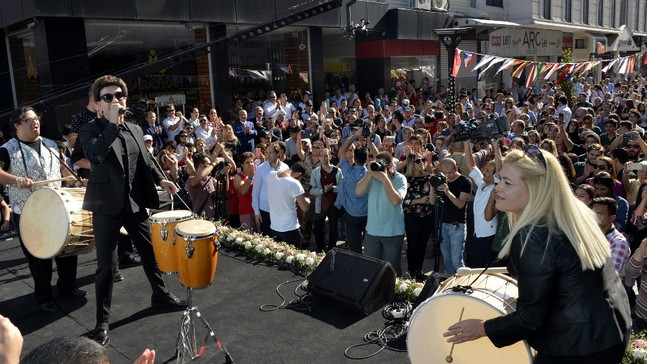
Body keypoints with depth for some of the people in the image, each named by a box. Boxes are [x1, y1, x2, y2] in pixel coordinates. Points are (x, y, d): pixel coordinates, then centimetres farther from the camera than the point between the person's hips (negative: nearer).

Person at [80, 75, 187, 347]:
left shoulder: (135, 130, 9)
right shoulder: (90, 131, -7)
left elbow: (146, 160, 21)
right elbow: (94, 155, -28)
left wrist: (160, 179, 6)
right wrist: (113, 123, -28)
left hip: (136, 204, 5)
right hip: (107, 207, -5)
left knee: (151, 253, 18)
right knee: (105, 266, 4)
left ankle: (160, 296, 40)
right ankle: (103, 321, 18)